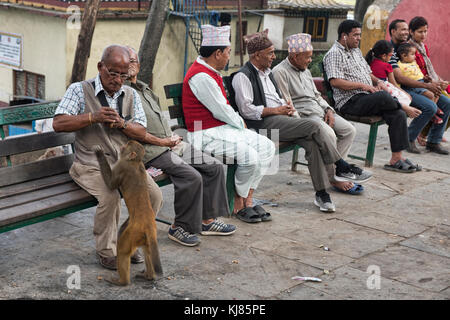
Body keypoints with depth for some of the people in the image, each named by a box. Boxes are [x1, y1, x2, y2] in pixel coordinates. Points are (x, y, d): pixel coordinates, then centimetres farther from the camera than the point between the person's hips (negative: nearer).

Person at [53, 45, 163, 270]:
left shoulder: (131, 95, 13)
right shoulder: (79, 90, -1)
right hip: (91, 165, -4)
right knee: (110, 196, -32)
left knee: (154, 195, -16)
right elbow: (58, 123, -11)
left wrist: (122, 124, -14)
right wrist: (92, 118, -22)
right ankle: (106, 252, -9)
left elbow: (141, 132, 7)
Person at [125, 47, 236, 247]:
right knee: (192, 176, -27)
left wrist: (173, 138, 8)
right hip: (150, 150, -9)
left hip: (172, 145, 9)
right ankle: (180, 227, -12)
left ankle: (208, 220, 5)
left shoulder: (144, 89, 24)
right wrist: (161, 142, -14)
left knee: (215, 167, -1)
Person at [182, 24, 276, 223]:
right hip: (206, 135, -11)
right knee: (249, 156, -27)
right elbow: (222, 111, -17)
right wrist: (241, 124, -1)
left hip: (223, 128, 11)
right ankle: (239, 205, -5)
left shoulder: (210, 72, 15)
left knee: (267, 147, 0)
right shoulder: (201, 77, -19)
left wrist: (239, 121, 7)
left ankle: (248, 199, 1)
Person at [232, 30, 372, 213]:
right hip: (264, 123, -8)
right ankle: (342, 168, -11)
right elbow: (246, 110, -13)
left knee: (312, 142, -20)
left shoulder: (267, 72, 24)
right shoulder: (243, 76, -5)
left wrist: (286, 105, 8)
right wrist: (276, 110, -11)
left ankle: (322, 193, -20)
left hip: (280, 118, 8)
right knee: (315, 126, -24)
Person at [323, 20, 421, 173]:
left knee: (398, 115, -16)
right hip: (350, 102, -8)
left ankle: (396, 159, -15)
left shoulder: (357, 51, 24)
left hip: (367, 99, 8)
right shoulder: (334, 54, -5)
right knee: (383, 96, -34)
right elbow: (335, 81, -19)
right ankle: (401, 107, 3)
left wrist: (378, 81, 8)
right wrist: (362, 85, -18)